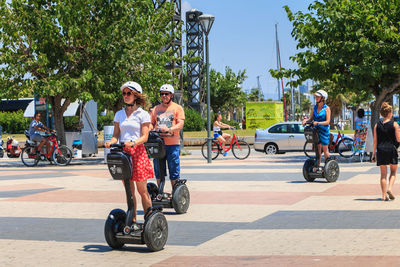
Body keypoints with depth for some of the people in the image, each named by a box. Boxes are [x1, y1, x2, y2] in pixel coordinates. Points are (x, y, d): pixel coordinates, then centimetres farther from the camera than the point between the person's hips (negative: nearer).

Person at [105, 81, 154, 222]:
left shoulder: (143, 114, 1)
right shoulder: (119, 114, 13)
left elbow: (144, 137, -6)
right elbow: (116, 135, 10)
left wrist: (133, 143, -25)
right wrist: (111, 142, -12)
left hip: (138, 152, -4)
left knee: (142, 190, -2)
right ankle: (132, 220, 13)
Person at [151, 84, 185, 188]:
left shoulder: (177, 108, 5)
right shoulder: (156, 109, 16)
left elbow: (180, 124, -6)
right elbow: (151, 123, 15)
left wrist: (169, 129, -23)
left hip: (172, 144, -3)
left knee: (174, 170, -2)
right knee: (158, 170, 8)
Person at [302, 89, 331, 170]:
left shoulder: (326, 108, -7)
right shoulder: (315, 107, 9)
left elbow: (328, 121, -13)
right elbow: (311, 119, 9)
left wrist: (318, 123, -27)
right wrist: (306, 120, -12)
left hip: (324, 130, -5)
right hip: (316, 130, 5)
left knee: (325, 149, 0)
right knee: (317, 149, 7)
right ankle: (317, 166, 11)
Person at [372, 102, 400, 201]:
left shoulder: (377, 125, 3)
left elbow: (375, 141, 3)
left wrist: (374, 153, 8)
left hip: (381, 150, 3)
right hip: (391, 149, -2)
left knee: (383, 173, 8)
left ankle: (384, 195, 6)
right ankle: (389, 188, -7)